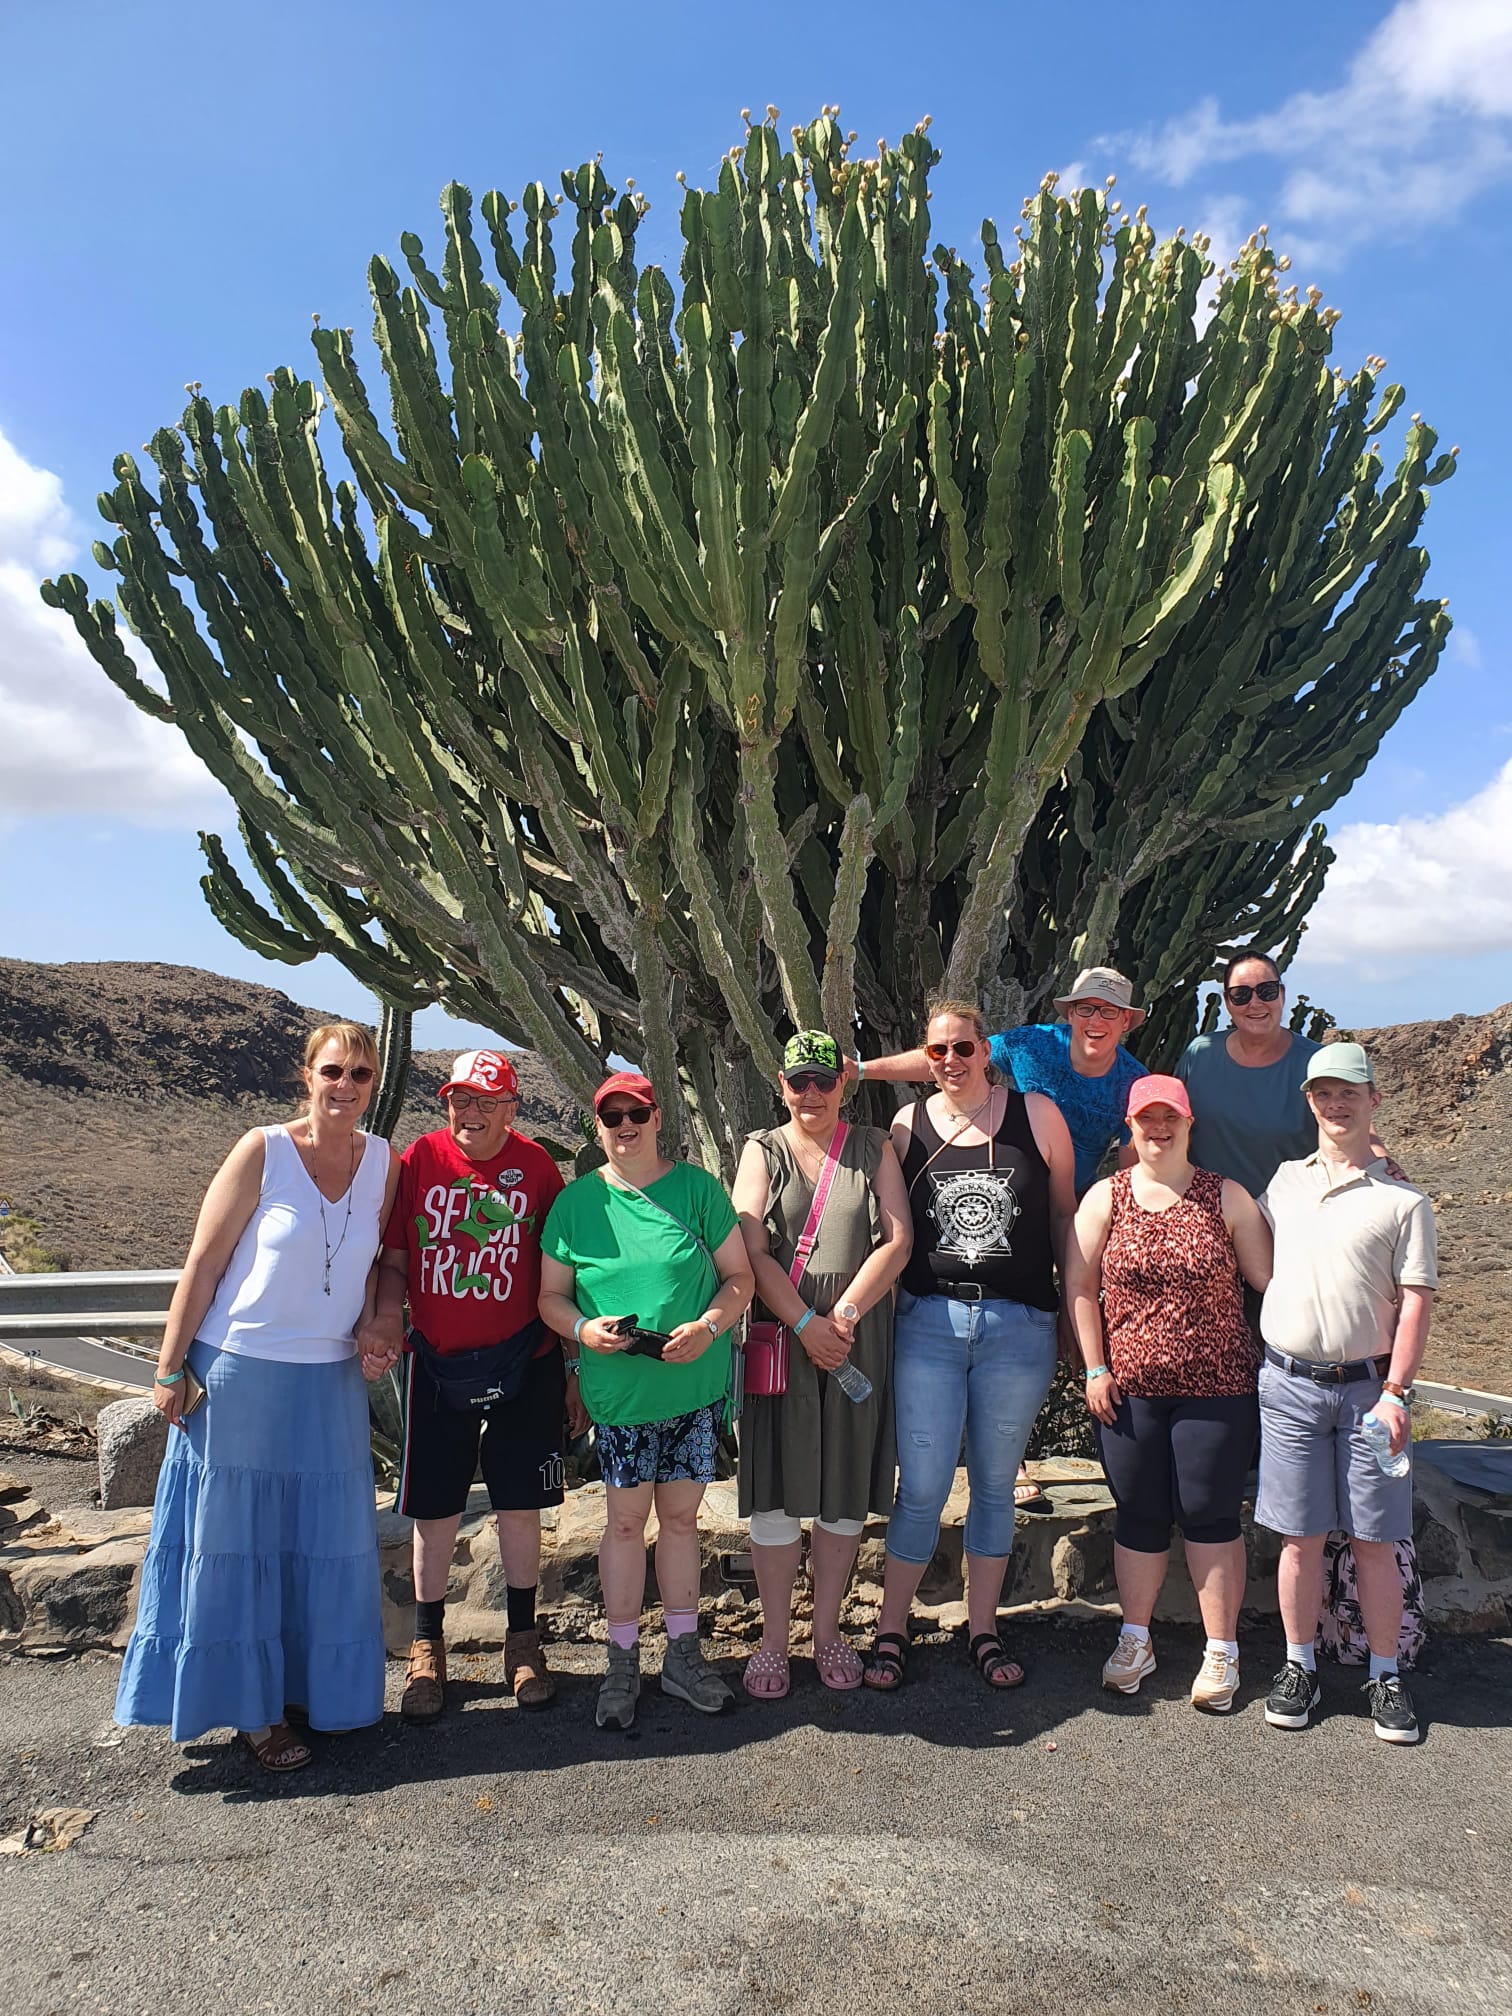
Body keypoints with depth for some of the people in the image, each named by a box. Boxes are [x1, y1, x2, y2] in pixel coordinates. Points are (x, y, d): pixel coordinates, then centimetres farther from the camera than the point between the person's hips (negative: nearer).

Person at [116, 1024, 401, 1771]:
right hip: (241, 1374, -4)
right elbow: (203, 1265, -9)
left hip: (330, 1381, 4)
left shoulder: (384, 1162, -1)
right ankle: (251, 1707, 23)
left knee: (324, 1542, 13)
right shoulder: (263, 1151, -12)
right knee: (238, 1541, 8)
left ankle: (307, 1683, 32)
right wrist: (170, 1369, -8)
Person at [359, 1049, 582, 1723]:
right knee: (434, 1509, 8)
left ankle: (522, 1641, 28)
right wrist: (385, 1314, -17)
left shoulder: (536, 1167, -5)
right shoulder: (419, 1159, -4)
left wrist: (577, 1366, 2)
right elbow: (394, 1255, 3)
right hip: (435, 1360, 1)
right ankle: (427, 1647, 27)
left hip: (522, 1361, 0)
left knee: (519, 1504, 9)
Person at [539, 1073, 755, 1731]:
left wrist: (707, 1328, -15)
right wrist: (584, 1329, -15)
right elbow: (551, 1296, 6)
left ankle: (682, 1654, 25)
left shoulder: (696, 1188, 0)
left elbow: (739, 1277, 2)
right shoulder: (577, 1201, 2)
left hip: (695, 1385, 1)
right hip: (618, 1389, 0)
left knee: (680, 1516, 10)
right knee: (626, 1518, 5)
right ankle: (623, 1663, 20)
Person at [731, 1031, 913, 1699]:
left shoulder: (873, 1148, 8)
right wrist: (806, 1324, -14)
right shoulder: (763, 1150, 6)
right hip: (779, 1336, -1)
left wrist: (846, 1311, -13)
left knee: (846, 1488, 7)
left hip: (857, 1337, 1)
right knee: (776, 1487, 2)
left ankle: (827, 1632, 22)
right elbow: (752, 1252, -4)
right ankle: (774, 1640, 15)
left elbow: (897, 1239, -1)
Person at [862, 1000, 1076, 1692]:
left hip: (1019, 1325, 0)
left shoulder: (1036, 1115, 1)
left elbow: (1064, 1214, 7)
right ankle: (891, 1630, 18)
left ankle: (982, 1631, 28)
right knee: (922, 1486, 1)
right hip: (928, 1321, 0)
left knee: (995, 1485, 13)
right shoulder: (907, 1127, 3)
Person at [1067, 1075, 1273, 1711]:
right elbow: (1080, 1286, 2)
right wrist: (1095, 1369, -1)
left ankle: (1221, 1652, 18)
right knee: (1139, 1515, 10)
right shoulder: (1105, 1198, 2)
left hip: (1215, 1386, -1)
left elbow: (1270, 1278, 5)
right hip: (1129, 1389, 1)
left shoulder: (1227, 1198, 2)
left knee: (1210, 1515, 4)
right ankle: (1135, 1641, 26)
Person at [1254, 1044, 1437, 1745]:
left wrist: (1394, 1393, -10)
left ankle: (1385, 1675, 19)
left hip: (1368, 1386, -2)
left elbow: (1416, 1300, -4)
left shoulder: (1402, 1199, -1)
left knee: (1374, 1543, 4)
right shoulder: (1283, 1182, 10)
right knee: (1299, 1537, 7)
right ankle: (1299, 1668, 20)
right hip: (1289, 1383, 2)